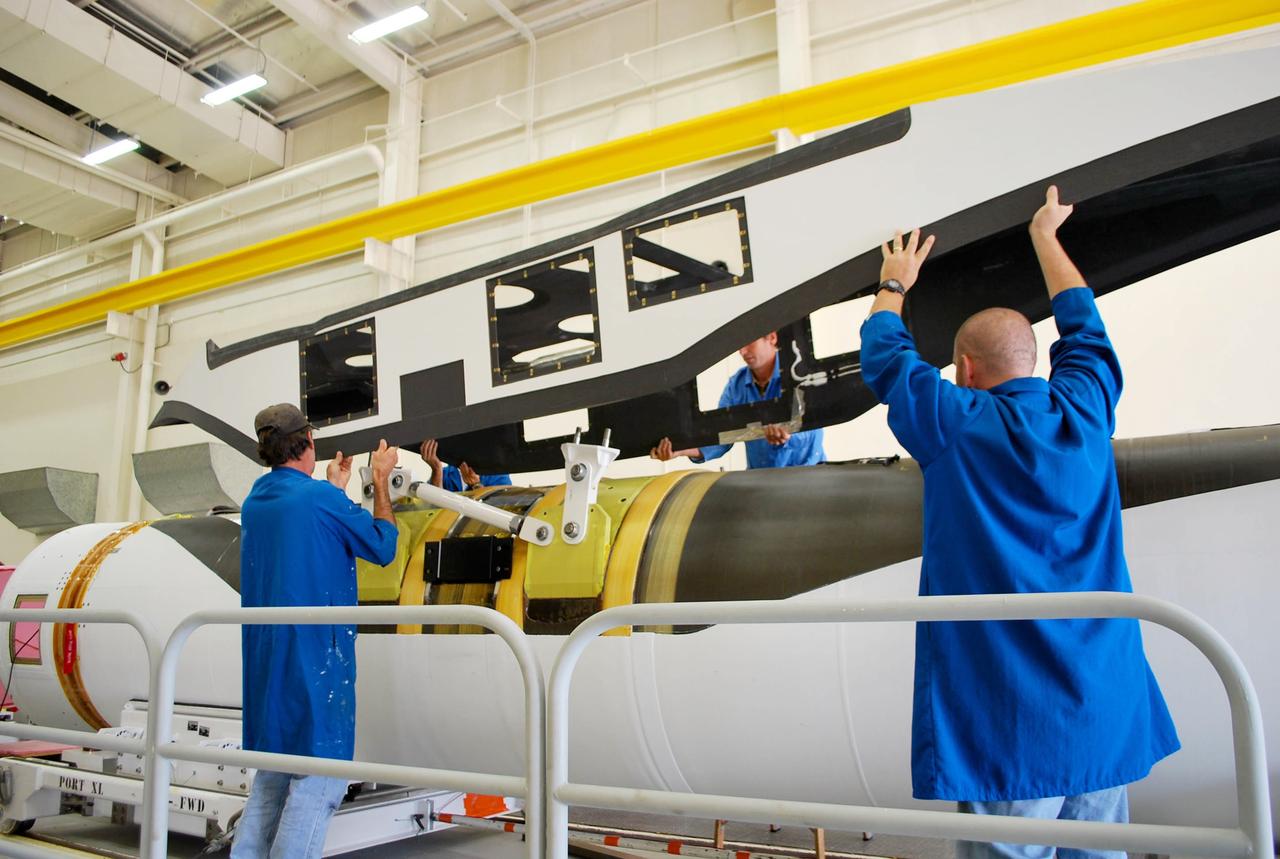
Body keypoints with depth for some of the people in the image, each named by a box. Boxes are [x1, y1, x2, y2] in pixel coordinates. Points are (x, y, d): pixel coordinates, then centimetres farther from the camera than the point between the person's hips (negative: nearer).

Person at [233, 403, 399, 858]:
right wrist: (380, 481, 6)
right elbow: (383, 547, -4)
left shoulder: (254, 500, 9)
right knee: (320, 777, -3)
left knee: (271, 777, 18)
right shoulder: (320, 496, -15)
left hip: (263, 658, 9)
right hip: (314, 655, -9)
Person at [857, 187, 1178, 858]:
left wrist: (893, 284, 26)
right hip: (1107, 708, 6)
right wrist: (1046, 237, 37)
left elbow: (883, 354, 7)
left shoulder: (956, 426, -9)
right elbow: (1082, 323, 22)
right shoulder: (1084, 412, 3)